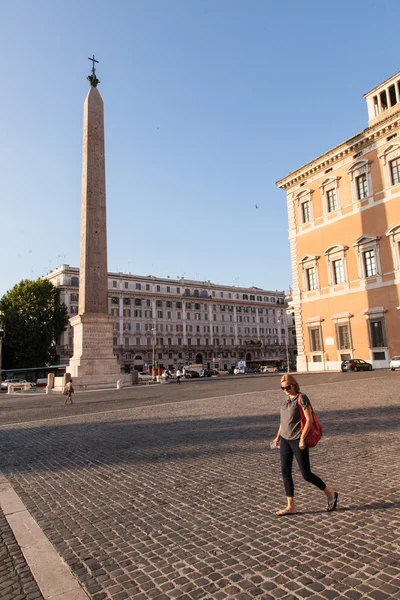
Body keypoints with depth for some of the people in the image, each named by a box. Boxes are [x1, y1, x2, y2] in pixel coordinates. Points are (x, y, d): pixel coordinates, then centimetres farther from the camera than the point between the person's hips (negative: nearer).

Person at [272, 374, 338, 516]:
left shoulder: (301, 398, -11)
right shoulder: (286, 399, 10)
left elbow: (309, 420, -14)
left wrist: (302, 438, -18)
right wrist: (278, 436, 21)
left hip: (298, 440, -7)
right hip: (285, 440, 7)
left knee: (306, 474, 2)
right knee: (285, 473, 5)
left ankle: (330, 493, 25)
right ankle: (290, 506, 15)